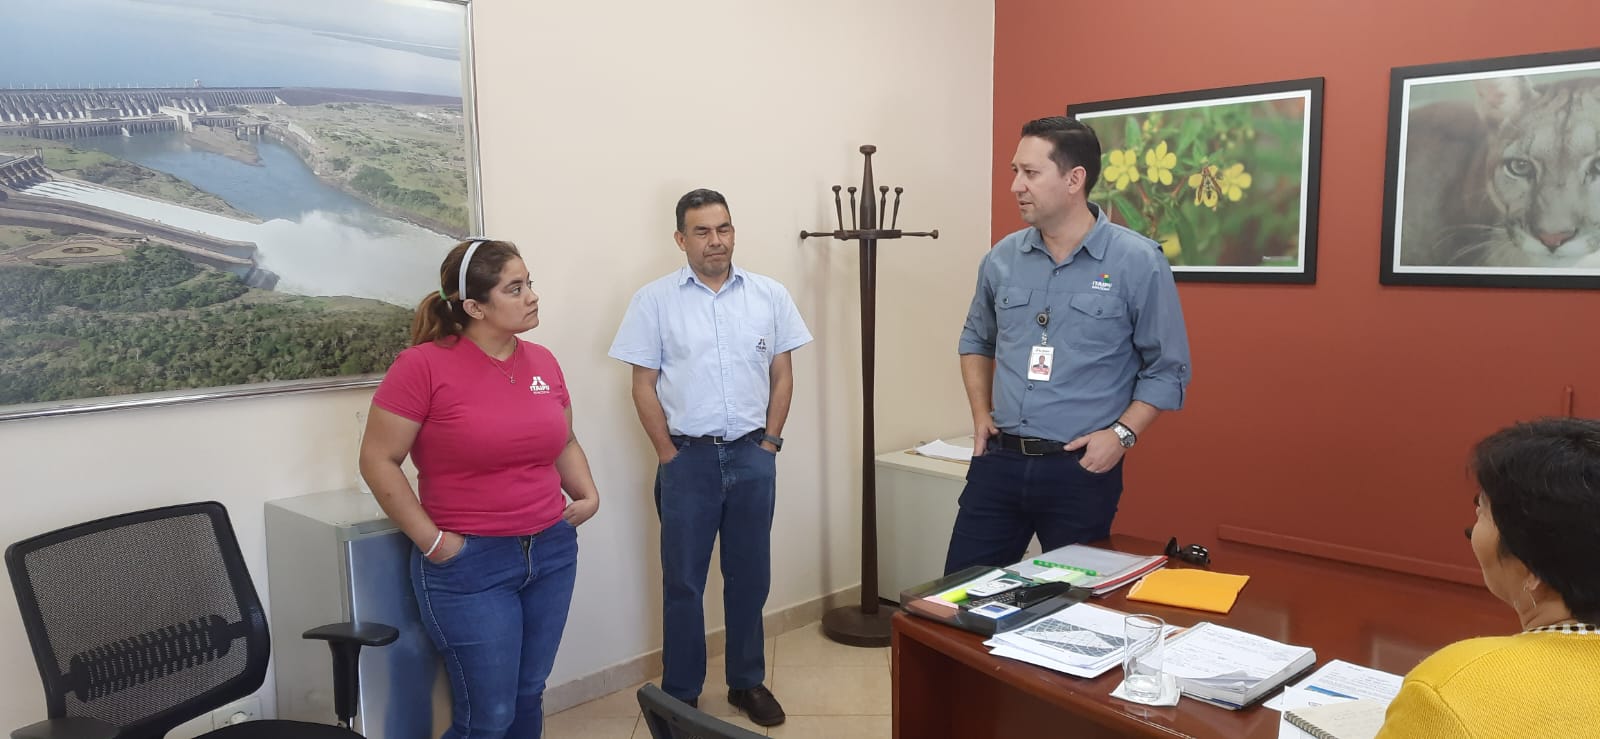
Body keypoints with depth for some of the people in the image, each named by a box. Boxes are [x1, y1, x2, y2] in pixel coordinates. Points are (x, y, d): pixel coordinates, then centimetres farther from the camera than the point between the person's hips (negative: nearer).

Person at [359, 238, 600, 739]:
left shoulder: (543, 362, 5)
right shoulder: (424, 365, -13)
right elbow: (378, 461, -10)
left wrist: (588, 495, 3)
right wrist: (431, 541, -12)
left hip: (552, 552, 6)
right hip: (469, 565, -5)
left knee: (529, 697, 16)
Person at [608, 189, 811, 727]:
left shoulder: (770, 295, 3)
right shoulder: (655, 300, -3)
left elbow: (782, 375, 7)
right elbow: (644, 386, -2)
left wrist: (769, 443, 1)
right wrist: (670, 456, -5)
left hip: (753, 456, 2)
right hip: (688, 458, -2)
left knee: (749, 576, 12)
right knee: (683, 581, 8)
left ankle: (748, 682, 29)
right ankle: (681, 695, 21)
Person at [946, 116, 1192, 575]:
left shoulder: (1137, 262, -8)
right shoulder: (1002, 258, 4)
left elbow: (1167, 368, -3)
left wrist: (1121, 433, -13)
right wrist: (981, 413, 8)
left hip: (1082, 470, -3)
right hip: (998, 461, 4)